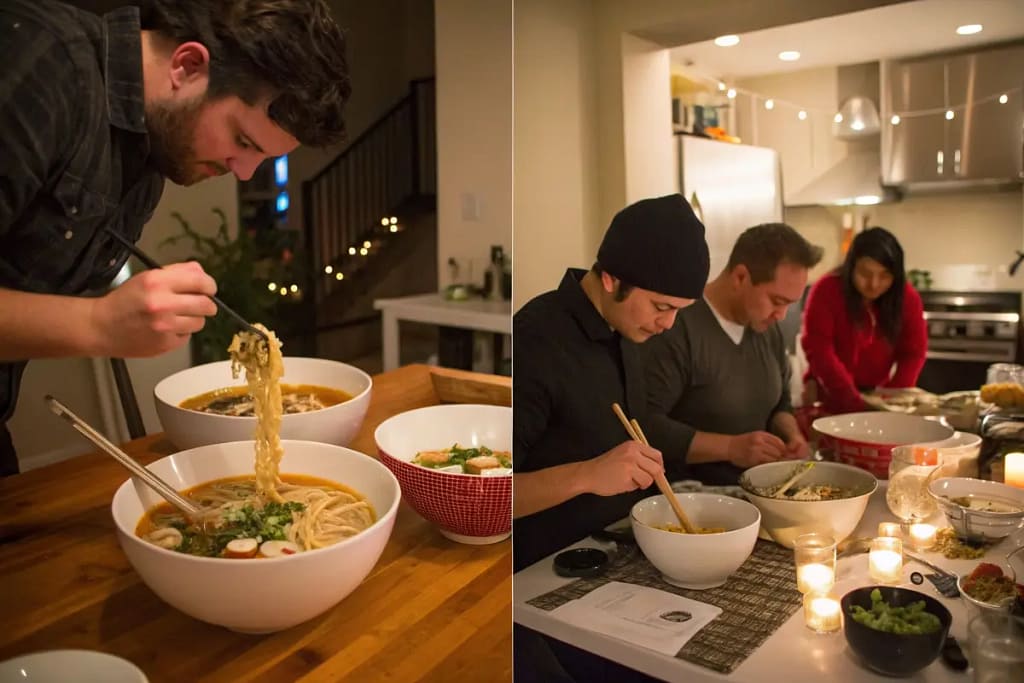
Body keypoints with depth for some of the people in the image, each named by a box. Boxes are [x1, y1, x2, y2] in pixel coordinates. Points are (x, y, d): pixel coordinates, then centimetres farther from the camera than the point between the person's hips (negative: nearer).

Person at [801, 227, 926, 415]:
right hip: (831, 397, -3)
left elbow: (914, 351, -3)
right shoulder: (826, 290, -17)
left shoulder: (907, 297, -6)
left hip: (877, 396, 4)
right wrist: (854, 401, -28)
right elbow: (818, 350, -22)